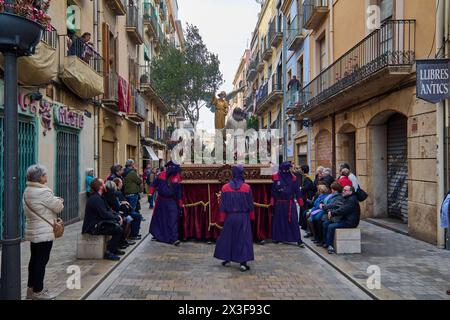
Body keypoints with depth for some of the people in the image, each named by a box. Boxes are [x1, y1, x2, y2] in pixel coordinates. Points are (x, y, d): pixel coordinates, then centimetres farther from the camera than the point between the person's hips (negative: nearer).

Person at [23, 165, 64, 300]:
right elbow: (58, 207, -12)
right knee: (42, 261, -1)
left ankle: (31, 288, 25)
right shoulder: (43, 192, -20)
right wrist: (59, 201, 8)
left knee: (34, 259, 16)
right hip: (44, 233, -9)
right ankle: (38, 291, 6)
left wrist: (55, 200, 4)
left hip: (33, 231, 10)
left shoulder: (28, 191, 10)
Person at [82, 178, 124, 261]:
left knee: (117, 225, 11)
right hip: (92, 228, -11)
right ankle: (109, 252, -11)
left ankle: (114, 249, 18)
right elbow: (104, 214, -22)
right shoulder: (96, 199, -19)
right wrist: (117, 218, -10)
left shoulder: (97, 197, 14)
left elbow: (107, 210, 17)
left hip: (97, 223, 11)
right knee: (118, 230, -18)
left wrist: (117, 216, 2)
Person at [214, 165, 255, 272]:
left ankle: (227, 260, 25)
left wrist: (222, 218, 8)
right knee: (244, 239, 3)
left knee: (227, 237, 16)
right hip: (243, 217, -2)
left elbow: (223, 205, -1)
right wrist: (251, 217, 9)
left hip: (230, 217, 2)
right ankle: (243, 263, -1)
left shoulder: (225, 188, -5)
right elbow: (250, 204, -2)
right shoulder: (246, 187, -9)